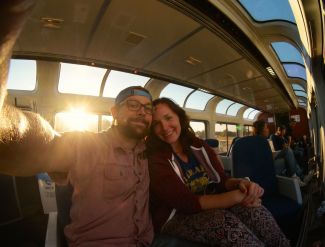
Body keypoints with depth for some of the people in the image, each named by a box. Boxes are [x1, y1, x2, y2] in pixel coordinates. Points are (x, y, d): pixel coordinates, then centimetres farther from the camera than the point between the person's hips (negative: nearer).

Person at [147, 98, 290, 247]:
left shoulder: (199, 146, 2)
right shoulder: (154, 160, -15)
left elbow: (222, 181, 1)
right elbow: (186, 202, -24)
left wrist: (240, 183, -23)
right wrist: (238, 195, -27)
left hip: (212, 207, 5)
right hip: (177, 219, -4)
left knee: (254, 210, -23)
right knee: (224, 220, -33)